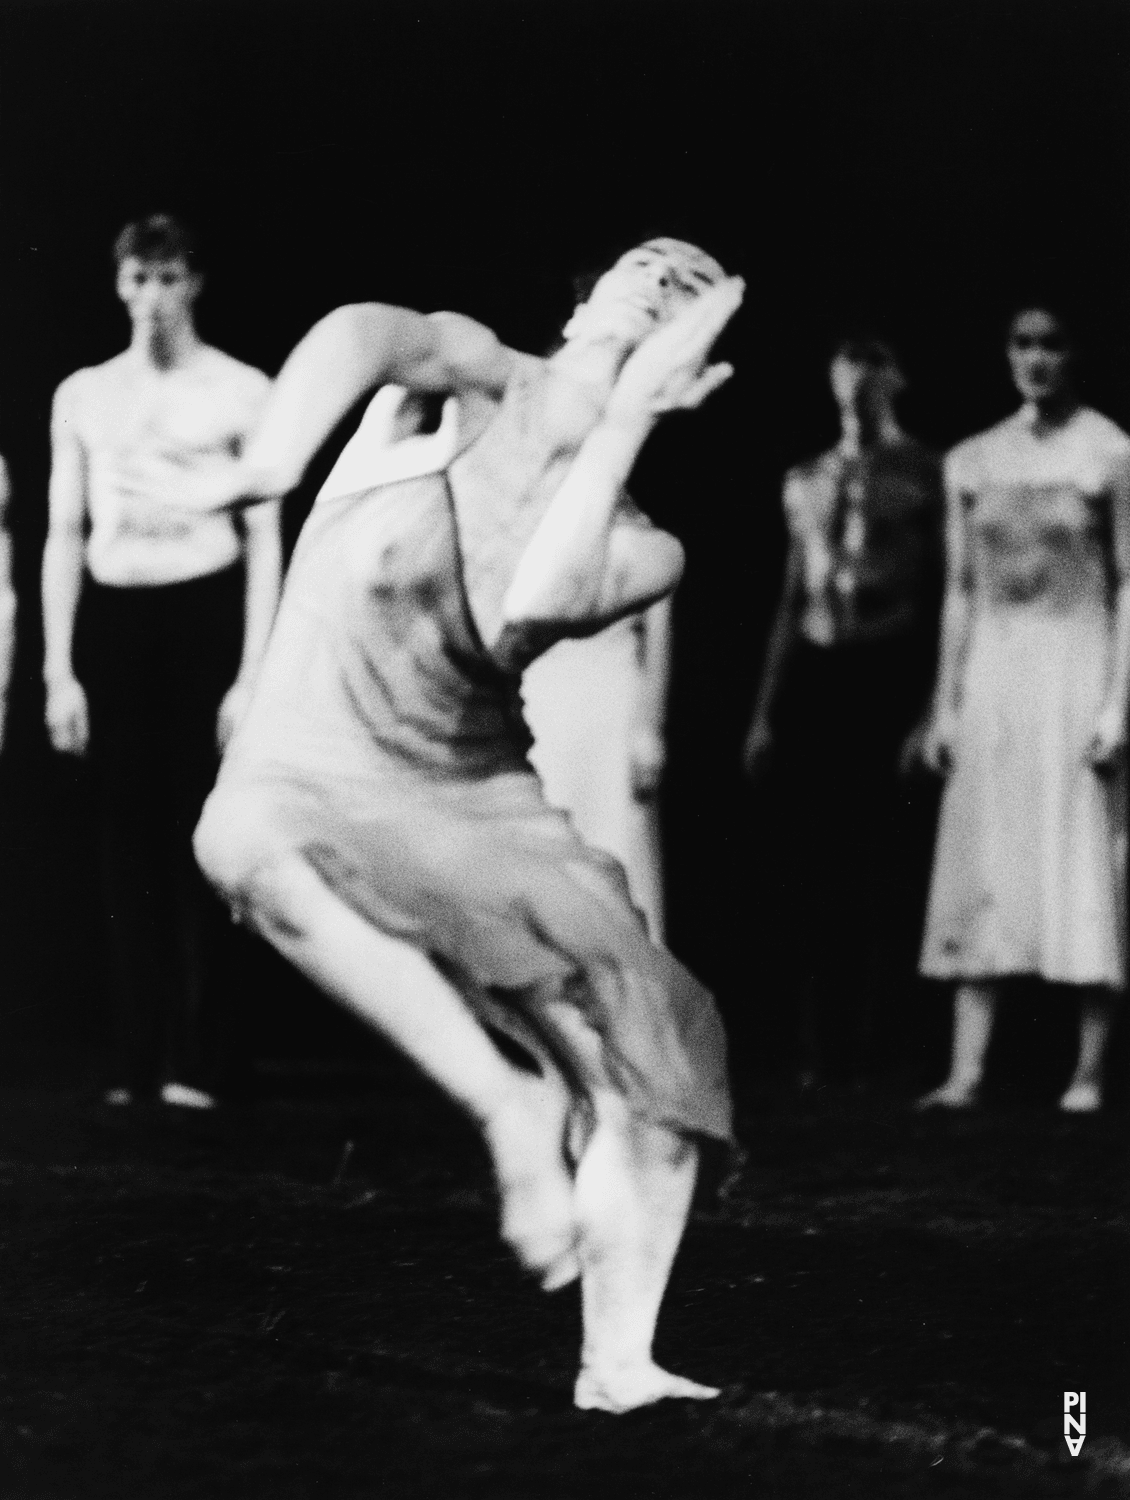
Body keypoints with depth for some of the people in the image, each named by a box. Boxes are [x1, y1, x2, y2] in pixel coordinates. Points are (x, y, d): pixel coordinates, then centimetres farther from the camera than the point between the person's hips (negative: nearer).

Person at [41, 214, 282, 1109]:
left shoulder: (242, 392, 0)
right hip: (112, 618, 3)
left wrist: (253, 673, -8)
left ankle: (188, 1060, -2)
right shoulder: (83, 395, 10)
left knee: (196, 840, -3)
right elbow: (64, 537, 11)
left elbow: (265, 539, -1)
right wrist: (59, 671, 4)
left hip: (206, 610, -3)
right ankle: (136, 1059, 6)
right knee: (128, 840, 3)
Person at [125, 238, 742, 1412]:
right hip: (311, 784, -3)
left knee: (660, 1028, -10)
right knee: (251, 840, -38)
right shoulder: (484, 379, -8)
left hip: (476, 800, 3)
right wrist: (269, 465, -49)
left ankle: (617, 1359, -3)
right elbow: (365, 332, -30)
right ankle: (507, 1106, -30)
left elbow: (523, 616, -28)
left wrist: (628, 405, -23)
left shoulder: (644, 549, -6)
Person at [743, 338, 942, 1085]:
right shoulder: (806, 482, 16)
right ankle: (819, 1047, 9)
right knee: (811, 863, 3)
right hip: (813, 671, 4)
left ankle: (871, 1042, 3)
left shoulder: (927, 476, 1)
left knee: (881, 862, -3)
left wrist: (934, 706, -10)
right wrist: (766, 709, 16)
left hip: (890, 670, -4)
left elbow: (947, 596, -3)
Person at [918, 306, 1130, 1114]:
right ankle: (967, 1070, 1)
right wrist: (945, 706, 8)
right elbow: (960, 590, 12)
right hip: (991, 675, 4)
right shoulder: (970, 462, 9)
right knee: (982, 873, 1)